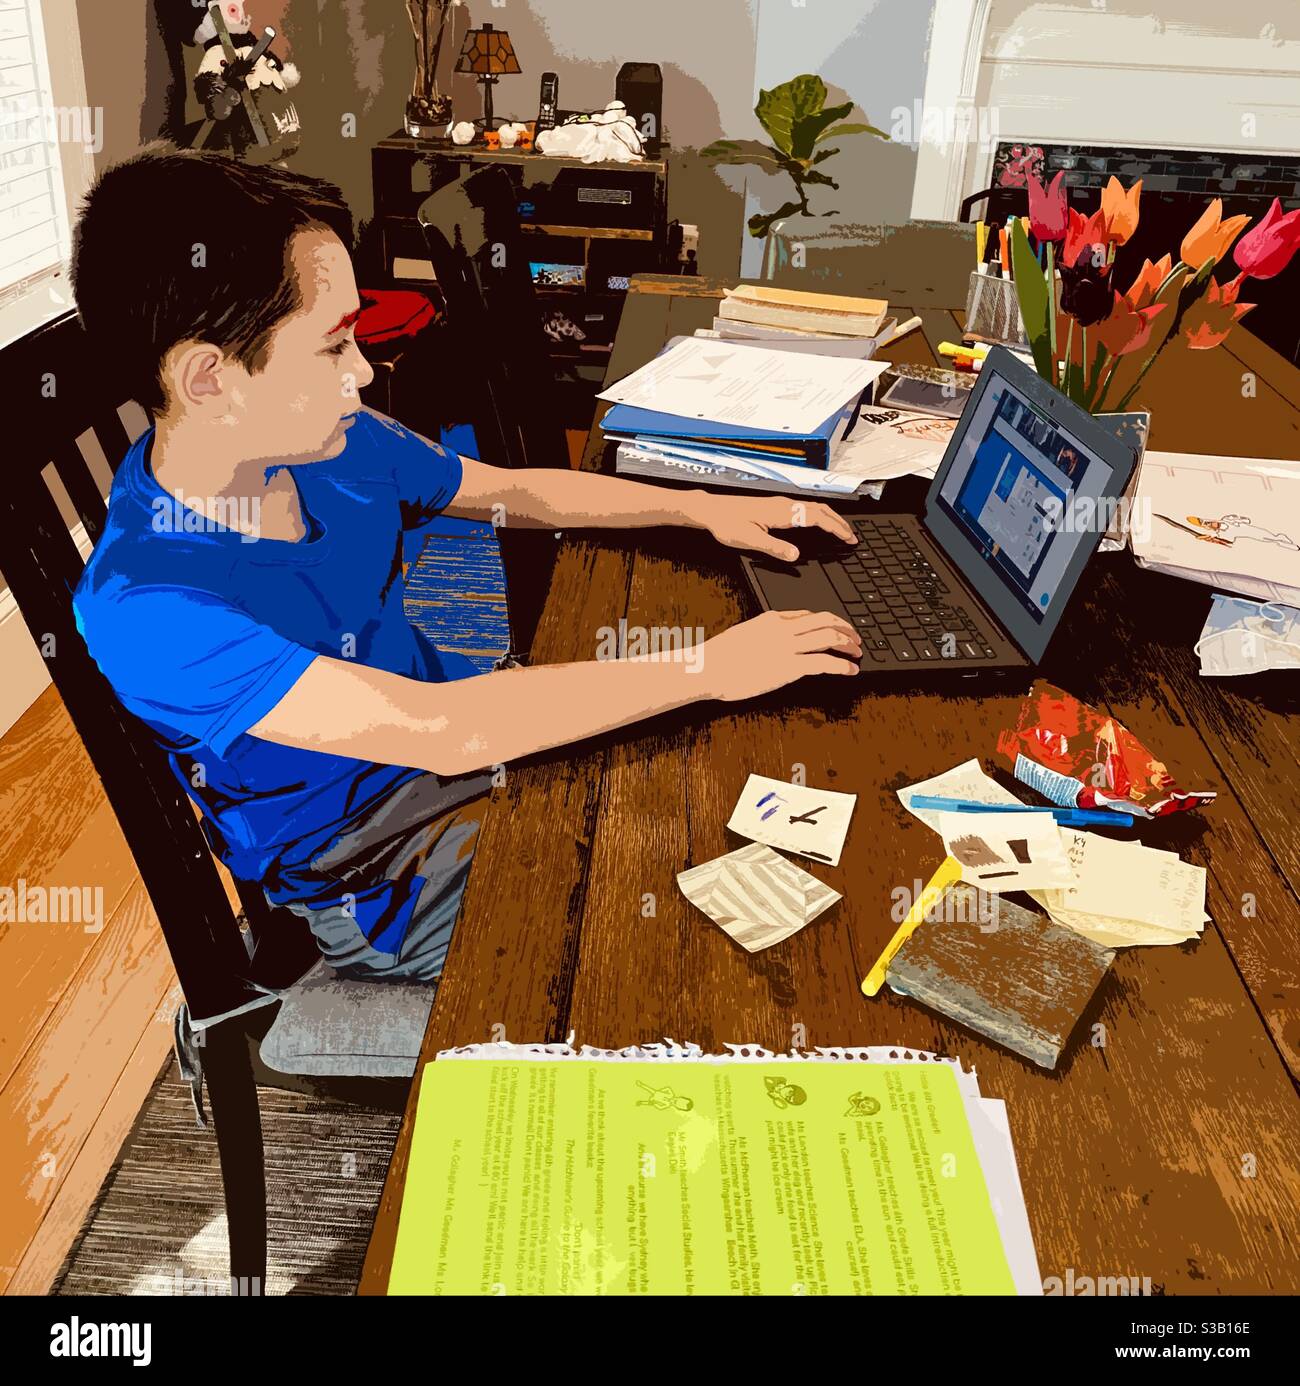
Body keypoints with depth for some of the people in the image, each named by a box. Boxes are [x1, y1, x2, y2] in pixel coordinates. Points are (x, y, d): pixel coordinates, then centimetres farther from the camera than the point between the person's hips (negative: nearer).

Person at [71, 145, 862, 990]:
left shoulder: (335, 446, -8)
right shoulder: (146, 611, -31)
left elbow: (516, 491, 8)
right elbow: (435, 730, -37)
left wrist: (701, 508, -1)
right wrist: (710, 670, -33)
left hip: (453, 730, 7)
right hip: (374, 878, -6)